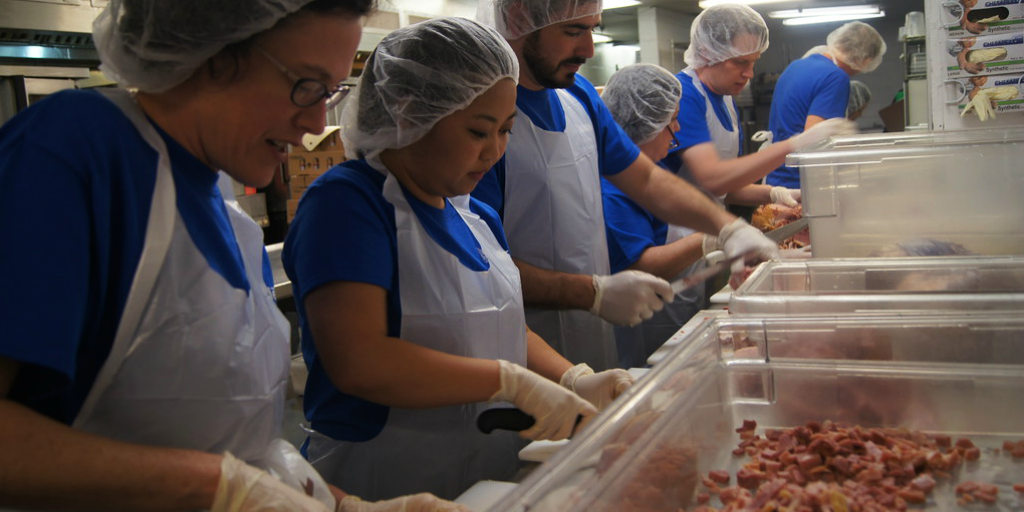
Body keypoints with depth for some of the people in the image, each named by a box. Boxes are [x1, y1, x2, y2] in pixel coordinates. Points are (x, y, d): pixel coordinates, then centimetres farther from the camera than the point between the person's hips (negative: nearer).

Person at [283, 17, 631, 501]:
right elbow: (357, 362, -28)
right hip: (383, 485, -7)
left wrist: (576, 382, -4)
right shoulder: (346, 202, -18)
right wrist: (511, 381, -23)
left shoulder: (473, 213, 8)